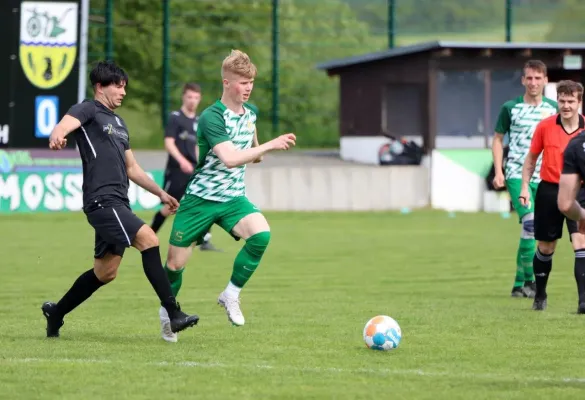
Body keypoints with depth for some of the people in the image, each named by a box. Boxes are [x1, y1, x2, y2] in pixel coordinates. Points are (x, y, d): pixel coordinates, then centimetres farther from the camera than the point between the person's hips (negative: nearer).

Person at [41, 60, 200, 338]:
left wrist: (160, 193, 28)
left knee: (105, 273, 11)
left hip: (117, 204, 9)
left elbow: (131, 168, 32)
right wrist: (57, 137, -48)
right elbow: (66, 124, -24)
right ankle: (172, 313, -24)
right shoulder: (88, 110, -2)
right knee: (148, 239, -22)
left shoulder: (119, 123, 24)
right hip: (101, 199, -9)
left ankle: (56, 313, 26)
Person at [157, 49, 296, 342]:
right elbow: (230, 158, -33)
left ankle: (231, 295, -9)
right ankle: (167, 311, 31)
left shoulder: (251, 112, 4)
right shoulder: (211, 117, -19)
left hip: (233, 198, 5)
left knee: (261, 233, -26)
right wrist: (271, 145, -34)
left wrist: (257, 153, 7)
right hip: (200, 198, -4)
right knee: (176, 263, 1)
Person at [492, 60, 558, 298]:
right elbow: (498, 139, 8)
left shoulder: (553, 109, 7)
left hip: (543, 177, 3)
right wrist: (498, 171, -1)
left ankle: (519, 283, 15)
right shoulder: (510, 108, 2)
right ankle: (529, 279, -15)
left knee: (533, 229, 5)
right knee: (530, 222, -20)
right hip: (516, 174, -3)